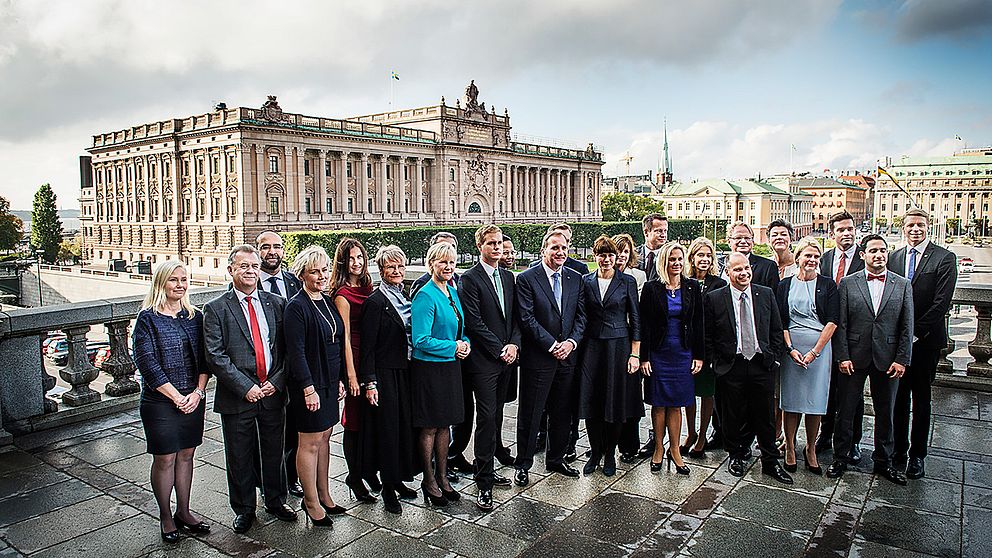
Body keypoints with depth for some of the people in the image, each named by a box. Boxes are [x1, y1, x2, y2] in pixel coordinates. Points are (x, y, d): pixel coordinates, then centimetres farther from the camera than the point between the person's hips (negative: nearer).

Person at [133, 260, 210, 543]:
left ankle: (183, 512, 26)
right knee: (164, 459, 5)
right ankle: (165, 517, 22)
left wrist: (197, 392, -7)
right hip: (160, 401, -4)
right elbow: (147, 363, -12)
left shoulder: (195, 316, 6)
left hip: (193, 400, 4)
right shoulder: (148, 318, -7)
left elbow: (204, 358, 5)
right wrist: (177, 397, -14)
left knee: (186, 455, 12)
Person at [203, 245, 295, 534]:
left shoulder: (277, 303, 5)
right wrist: (246, 387, -16)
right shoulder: (215, 309, -4)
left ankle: (276, 501, 35)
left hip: (273, 393, 2)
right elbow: (215, 356, -10)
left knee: (275, 453, 15)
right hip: (237, 398, -2)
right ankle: (244, 509, 30)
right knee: (240, 457, 11)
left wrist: (276, 382, -9)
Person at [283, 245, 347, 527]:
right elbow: (296, 351, -17)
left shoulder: (328, 302, 10)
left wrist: (340, 379, 12)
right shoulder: (296, 307, -14)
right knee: (310, 443, 3)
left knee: (324, 438, 16)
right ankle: (311, 502, 16)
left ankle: (323, 495, 28)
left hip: (329, 382, 8)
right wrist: (308, 388, -19)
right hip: (309, 384, -8)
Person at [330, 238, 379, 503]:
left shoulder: (368, 287, 10)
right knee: (355, 421, 3)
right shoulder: (343, 295, -11)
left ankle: (365, 471, 28)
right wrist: (351, 374, -14)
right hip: (354, 358, -7)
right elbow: (345, 337, -13)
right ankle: (355, 478, 16)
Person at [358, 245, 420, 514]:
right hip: (385, 374, -7)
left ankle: (398, 479, 28)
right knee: (387, 429, 1)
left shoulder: (406, 298, 11)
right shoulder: (375, 302, -11)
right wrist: (369, 382, -16)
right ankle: (388, 489, 14)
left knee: (405, 425, 13)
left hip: (406, 371, 7)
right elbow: (367, 346, -13)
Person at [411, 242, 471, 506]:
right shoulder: (425, 296, -17)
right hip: (429, 368, -8)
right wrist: (453, 347, -16)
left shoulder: (453, 292, 8)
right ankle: (429, 481, 22)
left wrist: (465, 344, -1)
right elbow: (421, 340, -21)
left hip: (450, 367, 8)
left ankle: (442, 477, 30)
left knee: (445, 425, 16)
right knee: (429, 427, 6)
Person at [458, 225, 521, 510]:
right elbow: (474, 322, -13)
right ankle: (484, 483, 1)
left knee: (496, 416, 12)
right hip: (483, 361, -6)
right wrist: (499, 350, -12)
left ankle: (488, 469, 25)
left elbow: (515, 316, 14)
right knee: (487, 418, -6)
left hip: (506, 358, 6)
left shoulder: (508, 277, 14)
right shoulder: (470, 279, -8)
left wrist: (513, 344, -3)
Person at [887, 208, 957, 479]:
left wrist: (915, 332, -13)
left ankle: (917, 455, 17)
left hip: (926, 338, -3)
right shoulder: (894, 257, 8)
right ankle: (899, 450, 21)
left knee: (921, 397, 7)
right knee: (898, 396, 9)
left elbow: (942, 302, -11)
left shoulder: (944, 258, -5)